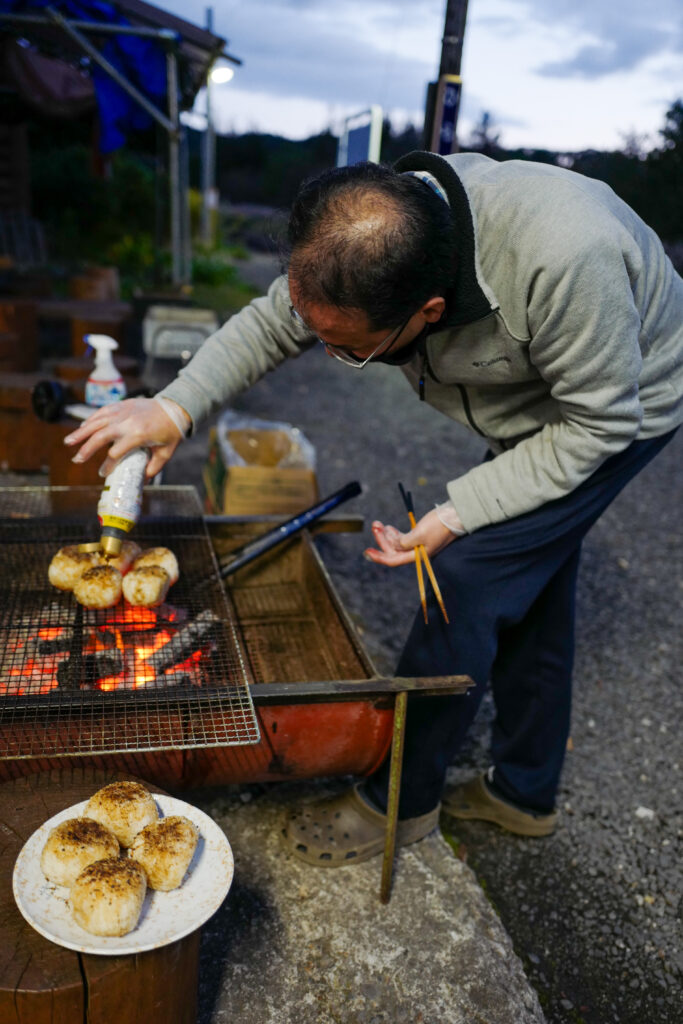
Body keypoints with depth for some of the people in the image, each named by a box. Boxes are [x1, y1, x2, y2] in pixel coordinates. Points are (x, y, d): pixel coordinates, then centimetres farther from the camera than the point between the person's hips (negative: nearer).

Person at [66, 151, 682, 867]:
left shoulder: (564, 258, -43)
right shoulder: (366, 238, -23)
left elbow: (600, 422, -29)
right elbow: (269, 325, -8)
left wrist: (458, 513, -30)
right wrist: (176, 406, -22)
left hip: (619, 408, -6)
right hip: (535, 407, 7)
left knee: (469, 579, -14)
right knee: (529, 591, 13)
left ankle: (400, 800, 7)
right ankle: (525, 793, 33)